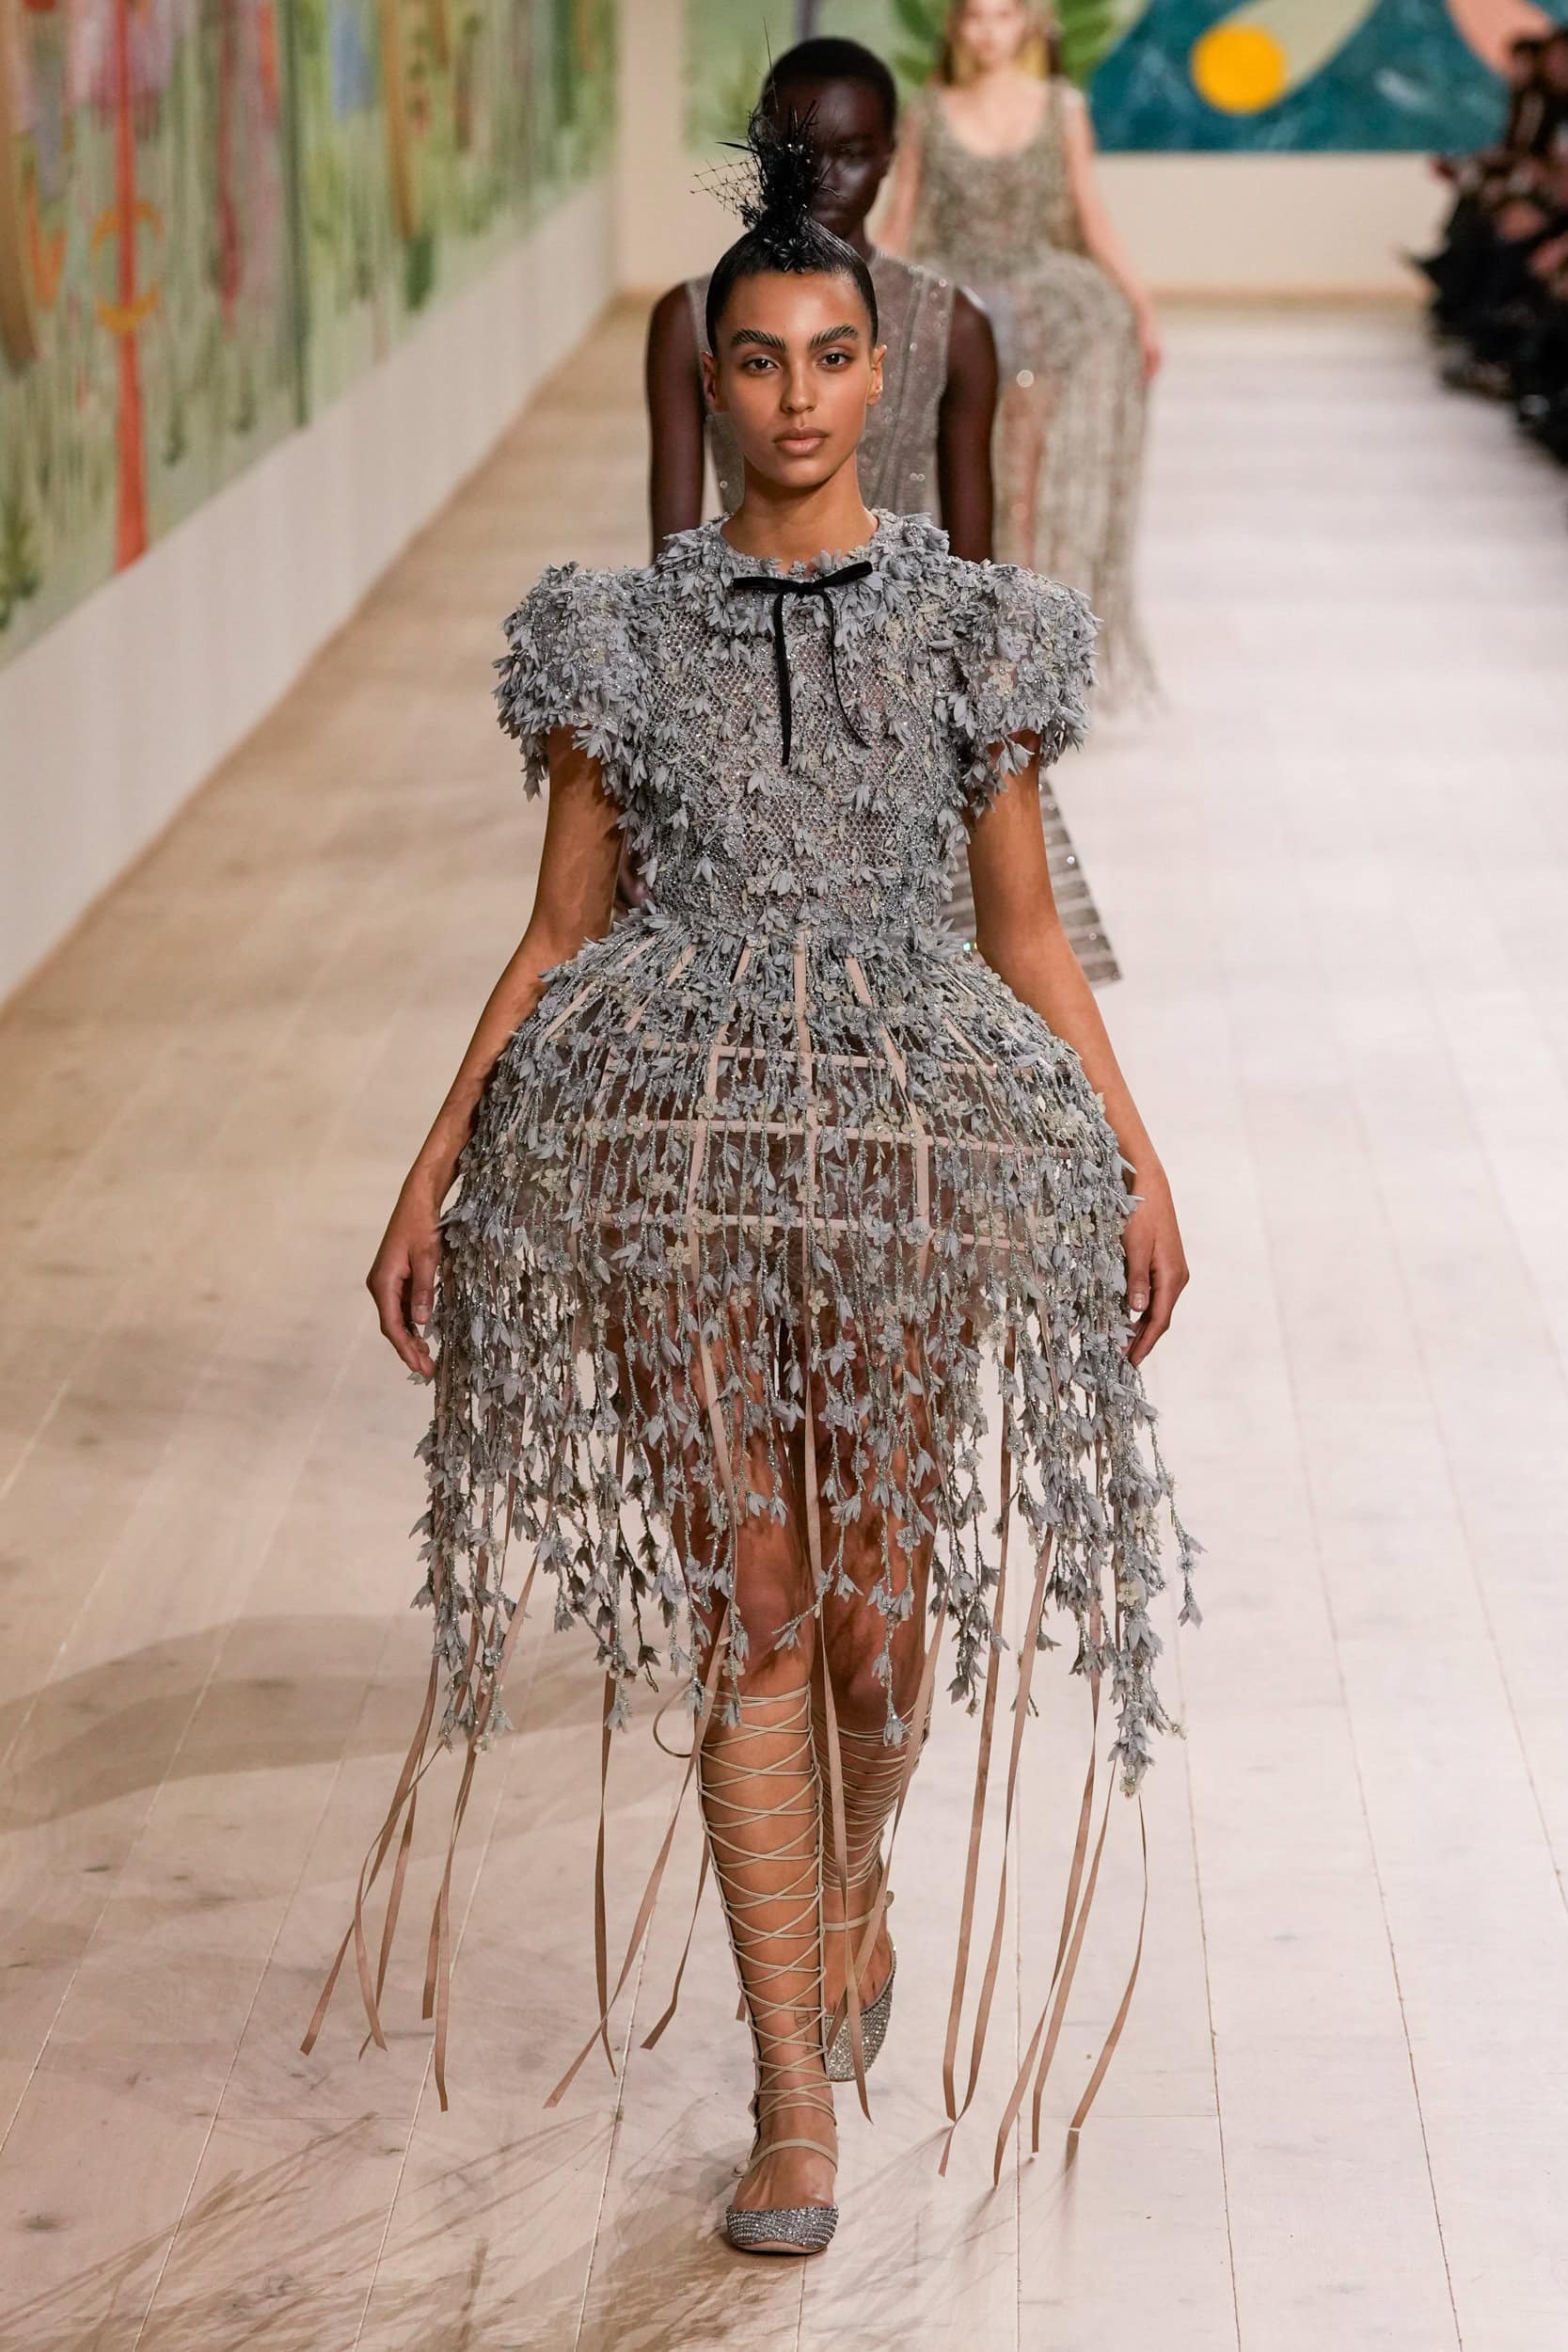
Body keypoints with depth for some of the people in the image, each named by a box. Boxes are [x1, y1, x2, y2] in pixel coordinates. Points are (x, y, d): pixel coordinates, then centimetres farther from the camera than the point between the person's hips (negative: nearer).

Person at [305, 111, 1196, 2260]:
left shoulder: (977, 625, 4)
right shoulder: (623, 634, 5)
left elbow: (1026, 927, 9)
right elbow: (557, 931, 8)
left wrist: (1141, 1160, 3)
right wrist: (436, 1167, 3)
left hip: (913, 1139, 0)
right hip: (680, 1139, 0)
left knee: (876, 1602, 2)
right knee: (745, 1598, -1)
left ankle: (853, 1883, 38)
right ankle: (796, 2097, 6)